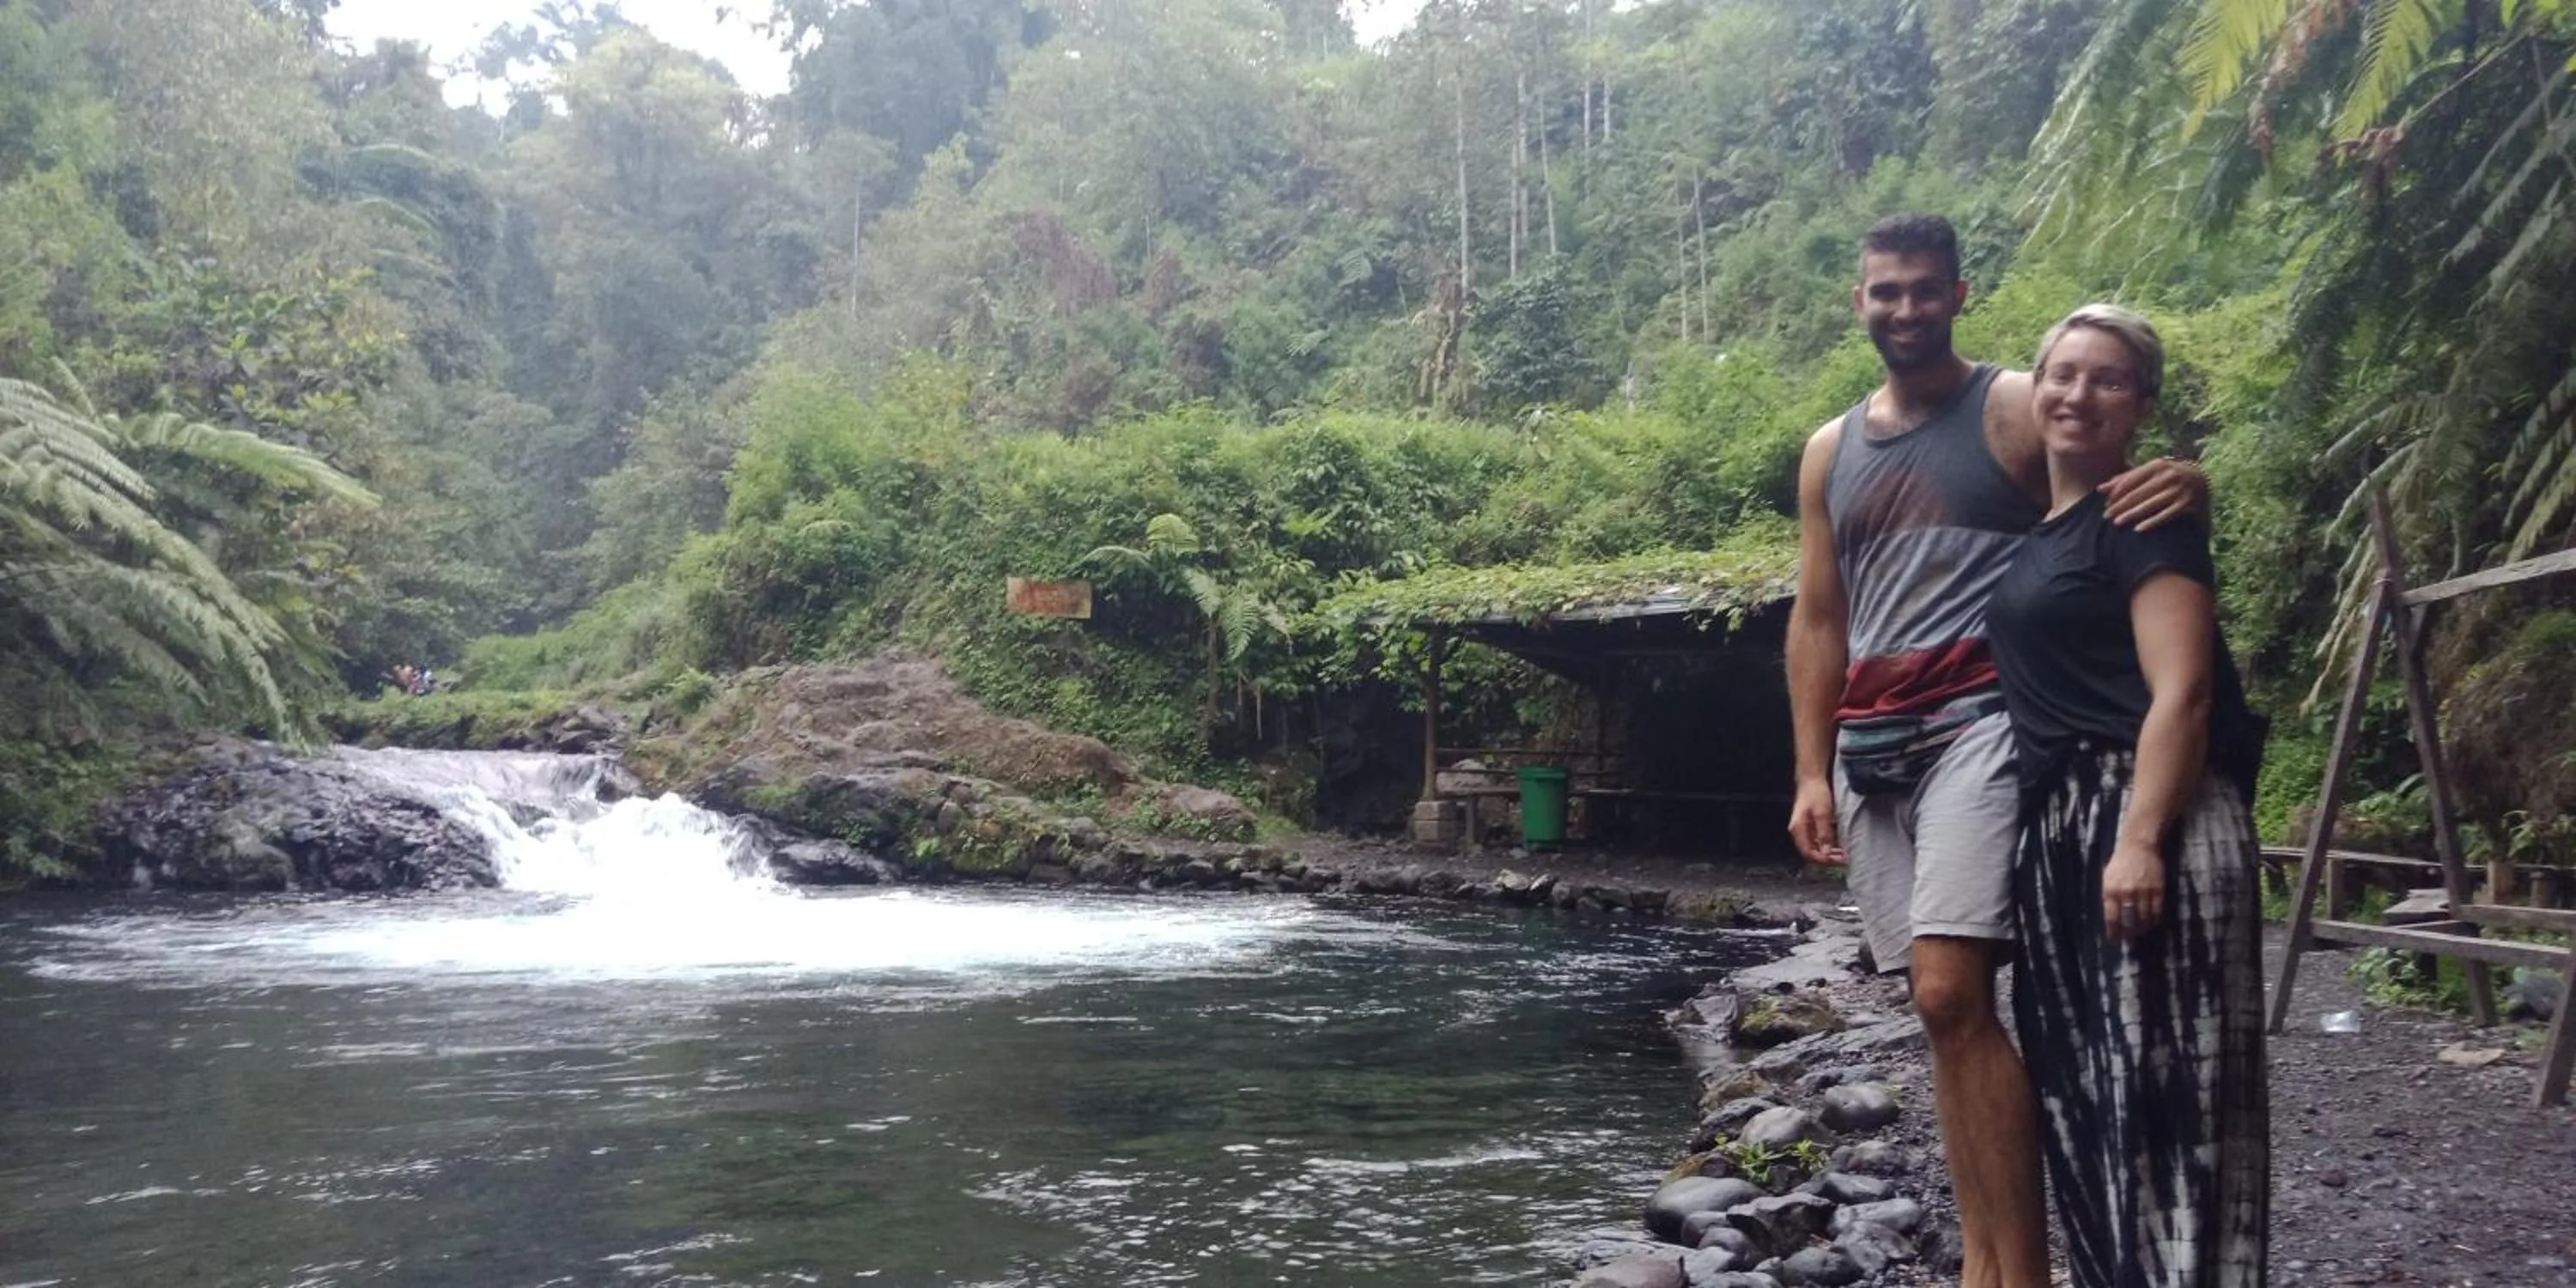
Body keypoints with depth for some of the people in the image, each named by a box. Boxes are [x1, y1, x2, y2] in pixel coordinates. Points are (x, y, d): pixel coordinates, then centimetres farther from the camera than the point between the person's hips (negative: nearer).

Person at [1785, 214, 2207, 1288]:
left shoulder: (2018, 409, 1)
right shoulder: (1829, 452, 16)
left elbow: (2140, 484, -4)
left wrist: (2186, 485, -29)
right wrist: (1812, 772, 9)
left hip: (1980, 725, -6)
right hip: (1870, 746, 6)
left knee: (1953, 992, -19)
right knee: (1941, 1009, 7)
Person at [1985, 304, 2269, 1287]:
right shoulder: (2039, 530, 18)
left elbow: (2180, 691, -16)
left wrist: (2141, 838, -25)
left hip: (2142, 813, -9)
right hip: (2057, 826, 9)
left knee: (2163, 1076, -7)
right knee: (2082, 1082, 13)